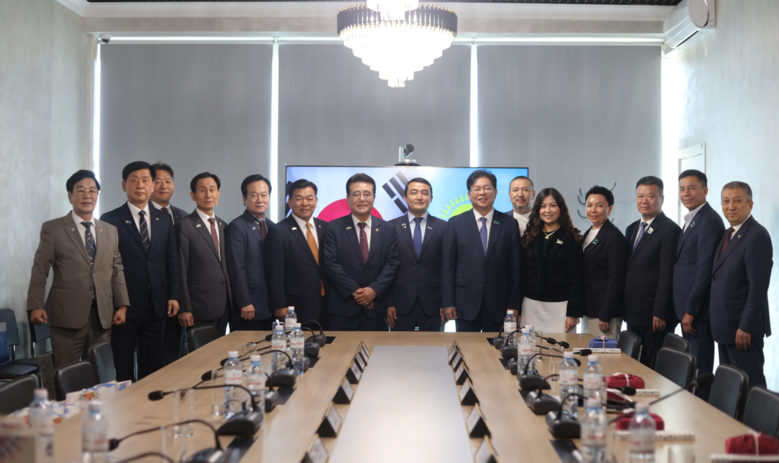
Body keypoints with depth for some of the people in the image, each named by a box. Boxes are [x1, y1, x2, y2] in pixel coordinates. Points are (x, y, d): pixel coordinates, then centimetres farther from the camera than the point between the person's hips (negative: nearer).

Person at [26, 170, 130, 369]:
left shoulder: (110, 231, 13)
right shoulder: (52, 229, 2)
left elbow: (117, 271, 13)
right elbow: (40, 271, -1)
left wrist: (122, 305, 4)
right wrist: (35, 306, -10)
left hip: (102, 317, 3)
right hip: (67, 316, -3)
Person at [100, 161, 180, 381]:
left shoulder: (164, 220, 11)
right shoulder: (110, 220, -2)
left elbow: (172, 260, 11)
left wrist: (173, 296, 3)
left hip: (156, 304, 4)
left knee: (152, 367, 9)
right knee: (123, 369, 4)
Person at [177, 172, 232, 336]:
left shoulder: (222, 225, 15)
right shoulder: (184, 226, -6)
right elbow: (181, 271, -9)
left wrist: (231, 301, 12)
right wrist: (184, 309, -13)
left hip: (223, 305, 6)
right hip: (200, 307, -6)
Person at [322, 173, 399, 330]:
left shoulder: (387, 229, 9)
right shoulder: (334, 228, 3)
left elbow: (392, 263, 2)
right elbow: (331, 263, -4)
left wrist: (374, 290, -12)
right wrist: (354, 291, -12)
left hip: (376, 309, 1)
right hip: (343, 307, -1)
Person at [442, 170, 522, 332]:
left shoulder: (510, 224, 5)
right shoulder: (455, 223, 5)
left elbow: (515, 268, 4)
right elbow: (448, 266, 3)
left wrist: (514, 305, -1)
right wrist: (448, 302, -3)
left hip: (498, 306, 0)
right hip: (465, 305, 0)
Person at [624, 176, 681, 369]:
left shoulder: (669, 230, -11)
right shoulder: (632, 229, 16)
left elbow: (667, 276, -15)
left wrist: (660, 314, -18)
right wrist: (625, 309, 12)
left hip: (655, 317, -8)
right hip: (633, 315, 8)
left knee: (656, 369, -1)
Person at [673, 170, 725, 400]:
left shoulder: (709, 220, -14)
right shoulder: (690, 221, 18)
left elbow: (705, 269, -18)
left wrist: (690, 311, -18)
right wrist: (684, 310, 14)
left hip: (698, 311, -10)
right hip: (688, 309, 10)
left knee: (699, 370, -4)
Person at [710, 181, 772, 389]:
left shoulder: (757, 236, -16)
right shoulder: (729, 234, 13)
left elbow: (758, 287, -20)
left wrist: (746, 328, -21)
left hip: (743, 328, -9)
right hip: (725, 326, 9)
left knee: (750, 384, -1)